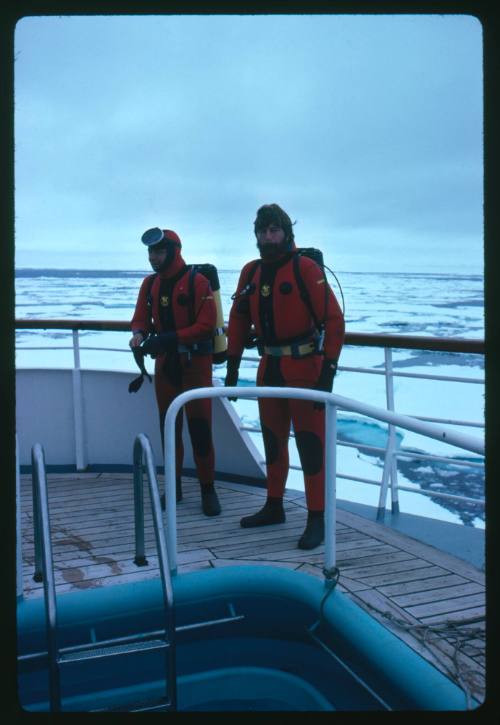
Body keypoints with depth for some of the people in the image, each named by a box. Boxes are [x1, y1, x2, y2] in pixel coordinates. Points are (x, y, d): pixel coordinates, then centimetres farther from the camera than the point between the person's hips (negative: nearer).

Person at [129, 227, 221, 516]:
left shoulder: (197, 282, -12)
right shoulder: (150, 284, 6)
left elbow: (206, 325, -17)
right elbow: (141, 318, 9)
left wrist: (169, 338, -25)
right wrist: (139, 334, -15)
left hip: (195, 363, -5)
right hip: (165, 363, 5)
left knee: (200, 426, -3)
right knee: (169, 425, 10)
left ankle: (208, 489, 8)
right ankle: (174, 486, 21)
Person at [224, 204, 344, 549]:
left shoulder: (306, 268, -12)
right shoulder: (251, 272, 6)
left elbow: (334, 320, -14)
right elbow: (239, 319, 14)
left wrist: (328, 371, -19)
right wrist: (232, 364, 11)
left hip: (304, 367, -6)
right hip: (269, 367, 6)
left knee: (311, 442, -2)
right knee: (273, 439, 16)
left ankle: (317, 519, 9)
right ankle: (274, 507, 31)